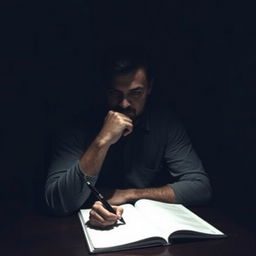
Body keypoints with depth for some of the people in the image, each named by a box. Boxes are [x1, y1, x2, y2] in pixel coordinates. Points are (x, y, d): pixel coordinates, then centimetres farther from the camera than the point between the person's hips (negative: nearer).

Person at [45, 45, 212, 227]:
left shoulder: (165, 122, -9)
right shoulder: (82, 126, -14)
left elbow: (201, 188, -14)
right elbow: (57, 203, -22)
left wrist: (128, 194, -18)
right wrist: (102, 141, -30)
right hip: (94, 226, 0)